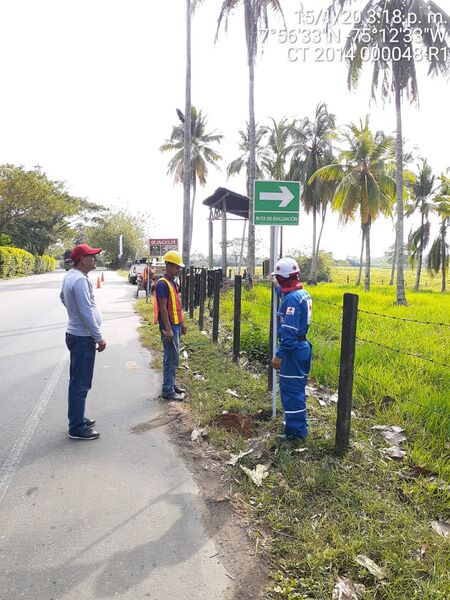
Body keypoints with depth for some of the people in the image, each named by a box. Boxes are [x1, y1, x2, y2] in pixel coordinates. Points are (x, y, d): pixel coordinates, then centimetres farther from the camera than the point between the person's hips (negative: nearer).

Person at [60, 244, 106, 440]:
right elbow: (87, 313, -25)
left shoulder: (70, 276, 9)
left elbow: (63, 297, 27)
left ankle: (77, 418, 31)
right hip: (83, 337, -10)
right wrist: (99, 337, -19)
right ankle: (77, 428, 7)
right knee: (81, 384, -2)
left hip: (76, 334, 10)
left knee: (77, 381, 19)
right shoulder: (80, 280, -23)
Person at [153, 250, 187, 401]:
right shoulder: (162, 284, -16)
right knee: (171, 359, -4)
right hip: (169, 327, -10)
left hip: (175, 326, 10)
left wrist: (181, 323, 20)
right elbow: (163, 308, -20)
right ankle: (167, 391, 4)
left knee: (174, 358, 17)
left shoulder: (173, 282, 13)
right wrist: (168, 329, -22)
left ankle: (172, 384, 28)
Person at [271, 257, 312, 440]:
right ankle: (299, 427, 33)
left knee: (291, 390, 1)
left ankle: (295, 430, 11)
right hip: (302, 347, 10)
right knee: (297, 389, 20)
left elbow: (289, 331, -25)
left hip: (293, 350, -10)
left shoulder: (291, 298, -21)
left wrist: (279, 354, -22)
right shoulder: (303, 294, 8)